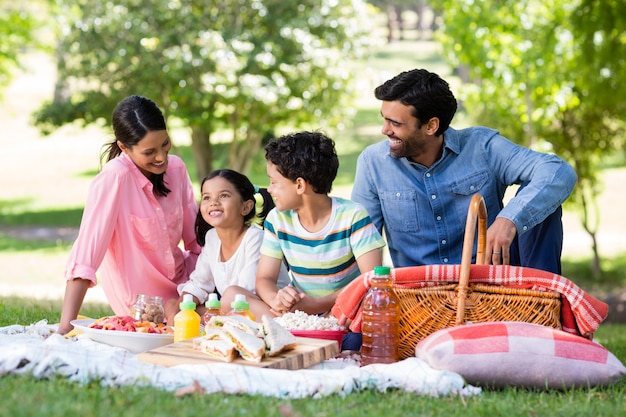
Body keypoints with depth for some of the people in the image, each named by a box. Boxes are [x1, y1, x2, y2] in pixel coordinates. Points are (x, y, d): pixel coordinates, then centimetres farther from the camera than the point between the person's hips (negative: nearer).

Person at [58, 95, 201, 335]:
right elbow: (86, 252, -30)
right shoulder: (114, 178, -23)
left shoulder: (176, 168, -5)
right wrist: (65, 327, -36)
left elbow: (196, 237, 4)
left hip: (180, 283, 6)